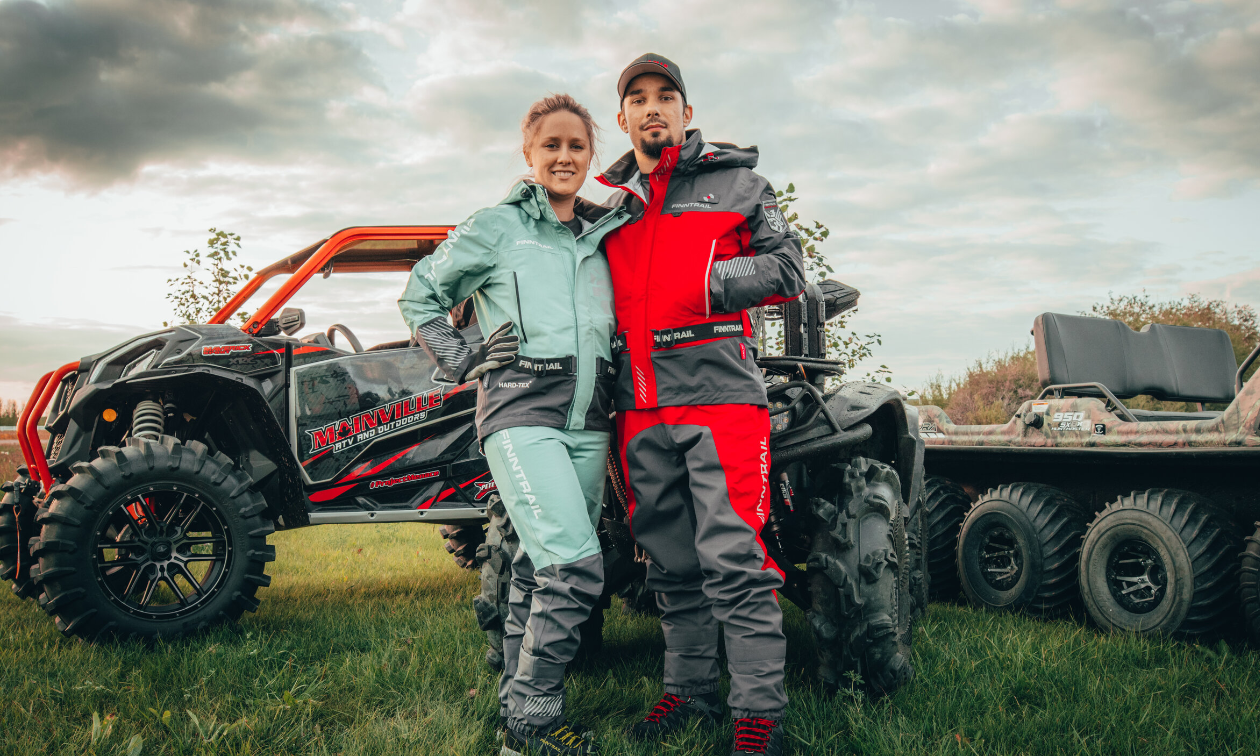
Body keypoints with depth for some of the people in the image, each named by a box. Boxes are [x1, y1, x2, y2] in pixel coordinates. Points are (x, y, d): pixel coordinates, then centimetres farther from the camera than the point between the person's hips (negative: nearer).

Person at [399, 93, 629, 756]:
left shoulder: (603, 237, 18)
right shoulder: (497, 227, 4)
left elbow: (619, 320, 32)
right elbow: (421, 293, 11)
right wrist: (459, 362, 1)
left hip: (589, 421, 6)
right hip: (522, 413, -6)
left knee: (541, 568, 9)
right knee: (575, 565, -19)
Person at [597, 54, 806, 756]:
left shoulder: (736, 181, 9)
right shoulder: (613, 205, 21)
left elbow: (788, 270, 3)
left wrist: (707, 281, -11)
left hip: (718, 392, -5)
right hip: (641, 408, 5)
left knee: (734, 559, -9)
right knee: (671, 562, 10)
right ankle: (690, 690, 21)